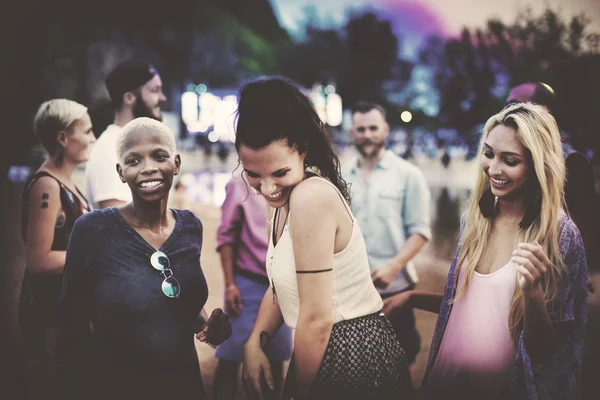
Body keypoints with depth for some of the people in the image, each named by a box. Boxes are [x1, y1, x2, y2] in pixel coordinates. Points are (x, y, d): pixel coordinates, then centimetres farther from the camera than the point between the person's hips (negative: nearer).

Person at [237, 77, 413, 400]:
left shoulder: (311, 197, -25)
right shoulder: (289, 196, 4)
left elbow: (316, 319, -23)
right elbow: (281, 284, 11)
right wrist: (255, 343, -4)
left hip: (351, 360, -9)